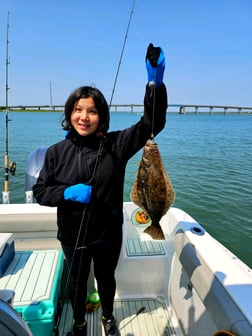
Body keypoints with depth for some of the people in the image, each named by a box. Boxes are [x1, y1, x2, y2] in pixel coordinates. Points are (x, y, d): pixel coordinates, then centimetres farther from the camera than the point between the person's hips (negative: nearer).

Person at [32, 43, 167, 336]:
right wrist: (68, 192, -23)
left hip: (108, 235, 0)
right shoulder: (56, 152, -9)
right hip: (72, 236, 1)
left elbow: (152, 124, -21)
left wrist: (155, 81, -33)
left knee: (106, 279, 25)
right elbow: (40, 191, -3)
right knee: (77, 282, 25)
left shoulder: (115, 145, -13)